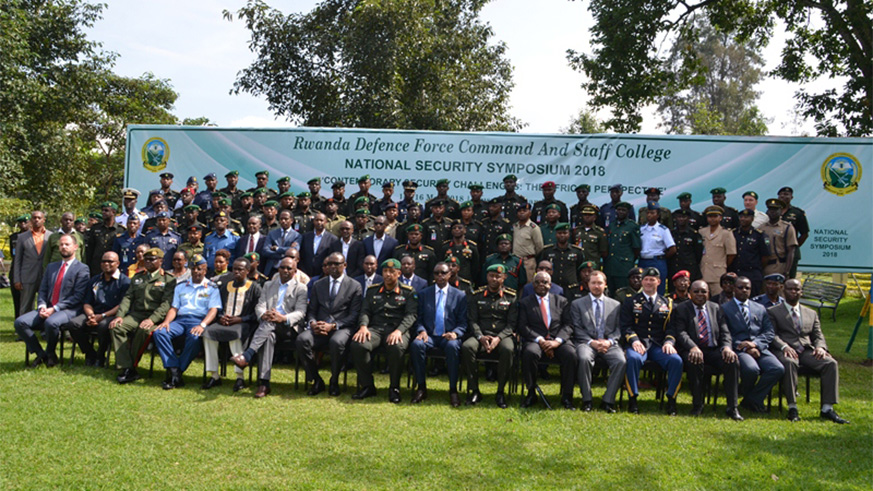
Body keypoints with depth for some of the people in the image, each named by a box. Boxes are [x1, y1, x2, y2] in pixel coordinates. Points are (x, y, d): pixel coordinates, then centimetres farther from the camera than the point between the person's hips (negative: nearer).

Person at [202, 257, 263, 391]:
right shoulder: (225, 285, 20)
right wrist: (220, 318, -2)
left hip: (243, 323, -5)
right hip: (224, 322, 5)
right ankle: (214, 376, -20)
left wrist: (240, 319, -15)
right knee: (208, 332, -25)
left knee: (235, 334, -37)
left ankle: (240, 377, -34)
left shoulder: (254, 287, 5)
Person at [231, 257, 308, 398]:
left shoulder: (301, 288, 13)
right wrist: (263, 314, -15)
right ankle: (264, 383, -44)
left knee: (269, 323, -36)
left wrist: (283, 318, -23)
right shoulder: (268, 285, 25)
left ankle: (246, 356, -48)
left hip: (288, 327, -2)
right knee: (269, 336, -35)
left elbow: (300, 313, -1)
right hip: (268, 326, 2)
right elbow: (260, 306, 12)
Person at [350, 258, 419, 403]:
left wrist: (399, 331, -18)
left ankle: (394, 388, -16)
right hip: (375, 328, 3)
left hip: (397, 330, -2)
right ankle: (367, 386, -14)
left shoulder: (408, 292, 11)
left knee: (397, 348, -39)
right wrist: (363, 326, -10)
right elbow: (365, 311, 13)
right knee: (358, 344, -30)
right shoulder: (372, 290, 21)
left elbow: (411, 315, 0)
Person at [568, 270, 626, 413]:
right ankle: (587, 400, -21)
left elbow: (619, 329, 12)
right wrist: (591, 342, -11)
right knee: (584, 359, -36)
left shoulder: (615, 305, 19)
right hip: (586, 342, -1)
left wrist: (609, 341, -8)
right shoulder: (577, 304, 13)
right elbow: (576, 329, 4)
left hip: (609, 344, 2)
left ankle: (608, 400, -18)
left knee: (621, 361, -30)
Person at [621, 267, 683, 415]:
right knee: (633, 358, -36)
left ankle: (671, 399, -14)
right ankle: (632, 399, -24)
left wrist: (669, 342, -9)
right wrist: (634, 340, -16)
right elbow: (626, 326, 3)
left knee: (676, 360, -28)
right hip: (638, 344, -2)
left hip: (659, 346, 2)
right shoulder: (631, 302, 12)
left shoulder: (667, 303, 18)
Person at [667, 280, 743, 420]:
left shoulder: (716, 308, 18)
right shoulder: (681, 309, 6)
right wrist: (693, 347, -27)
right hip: (692, 350, -3)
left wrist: (726, 347, -12)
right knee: (695, 362, -37)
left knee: (732, 361, -26)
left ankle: (732, 407, -20)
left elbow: (725, 332, 11)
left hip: (714, 350, 3)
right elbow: (681, 333, -8)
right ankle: (697, 405, -21)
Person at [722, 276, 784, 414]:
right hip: (739, 349, -4)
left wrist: (755, 343, -8)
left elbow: (769, 332, 11)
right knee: (752, 369, -35)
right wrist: (744, 347, -12)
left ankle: (752, 399, -8)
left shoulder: (760, 308, 22)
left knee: (778, 369, -25)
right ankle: (746, 394, -1)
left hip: (759, 348, 4)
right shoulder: (725, 308, 9)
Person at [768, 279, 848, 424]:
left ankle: (827, 408, -26)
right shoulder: (773, 312, 12)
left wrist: (820, 347, -7)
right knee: (789, 363, -39)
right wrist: (784, 346, -21)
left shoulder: (811, 313, 26)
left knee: (831, 363, -24)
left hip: (807, 351, 4)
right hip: (785, 351, -4)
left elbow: (818, 335, 17)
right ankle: (792, 407, -35)